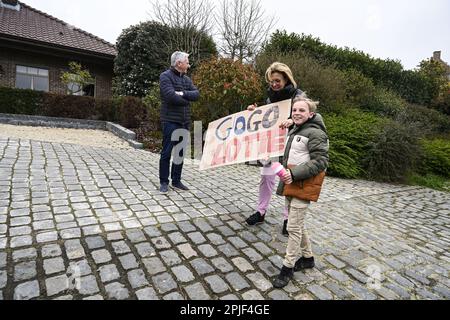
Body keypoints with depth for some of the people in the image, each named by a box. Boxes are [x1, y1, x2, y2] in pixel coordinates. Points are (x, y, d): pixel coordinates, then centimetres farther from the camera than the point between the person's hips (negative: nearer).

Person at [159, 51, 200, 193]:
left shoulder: (186, 79, 16)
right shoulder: (165, 76, -5)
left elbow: (197, 94, 3)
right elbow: (171, 96, -19)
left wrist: (183, 94, -13)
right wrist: (187, 100, -5)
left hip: (185, 122, 7)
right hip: (171, 121, -7)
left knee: (180, 152, 10)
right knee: (167, 152, -1)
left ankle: (176, 180, 21)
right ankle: (164, 182, 11)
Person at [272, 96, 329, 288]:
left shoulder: (315, 133, -13)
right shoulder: (294, 131, 14)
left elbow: (320, 162, -19)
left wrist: (294, 174, -25)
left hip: (304, 185, -9)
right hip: (291, 183, 9)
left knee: (293, 227, -3)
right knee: (297, 223, 17)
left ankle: (288, 268, 10)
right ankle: (307, 257, 33)